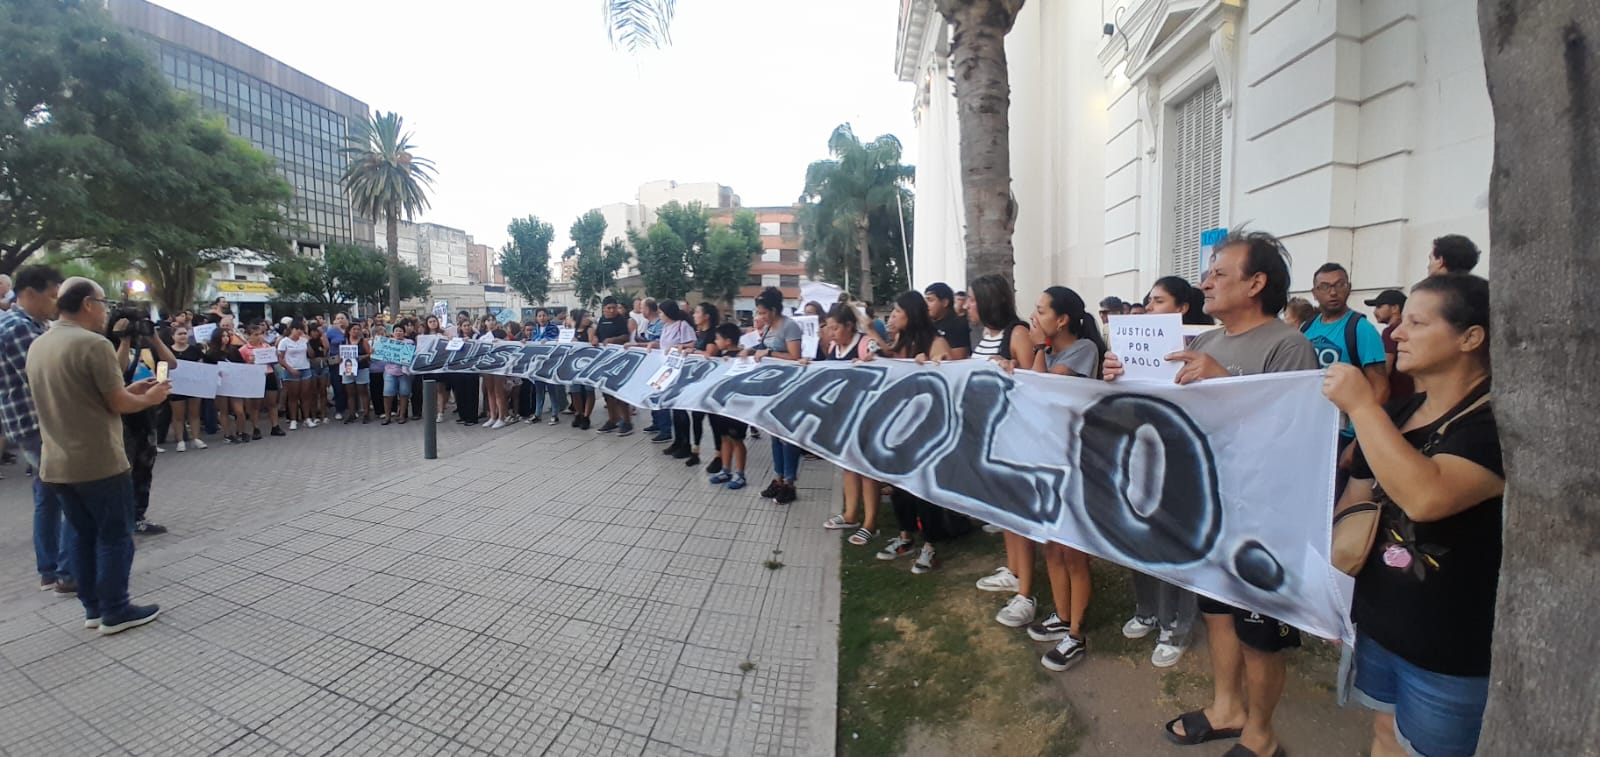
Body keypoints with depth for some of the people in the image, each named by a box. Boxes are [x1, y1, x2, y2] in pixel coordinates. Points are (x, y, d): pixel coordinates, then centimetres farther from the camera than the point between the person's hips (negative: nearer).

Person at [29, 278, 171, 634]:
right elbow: (117, 404, -14)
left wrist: (129, 389, 18)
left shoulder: (38, 346, 10)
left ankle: (93, 607, 23)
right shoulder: (94, 344, -16)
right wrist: (149, 398, 4)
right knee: (115, 536, 3)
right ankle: (115, 611, 10)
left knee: (85, 535, 16)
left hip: (56, 463, 8)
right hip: (98, 461, -8)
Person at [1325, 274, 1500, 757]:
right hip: (1377, 622, 6)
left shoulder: (1498, 424, -19)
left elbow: (1425, 497, -37)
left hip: (1452, 649, -6)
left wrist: (1361, 405, -31)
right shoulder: (1397, 413, 5)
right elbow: (1356, 500, 12)